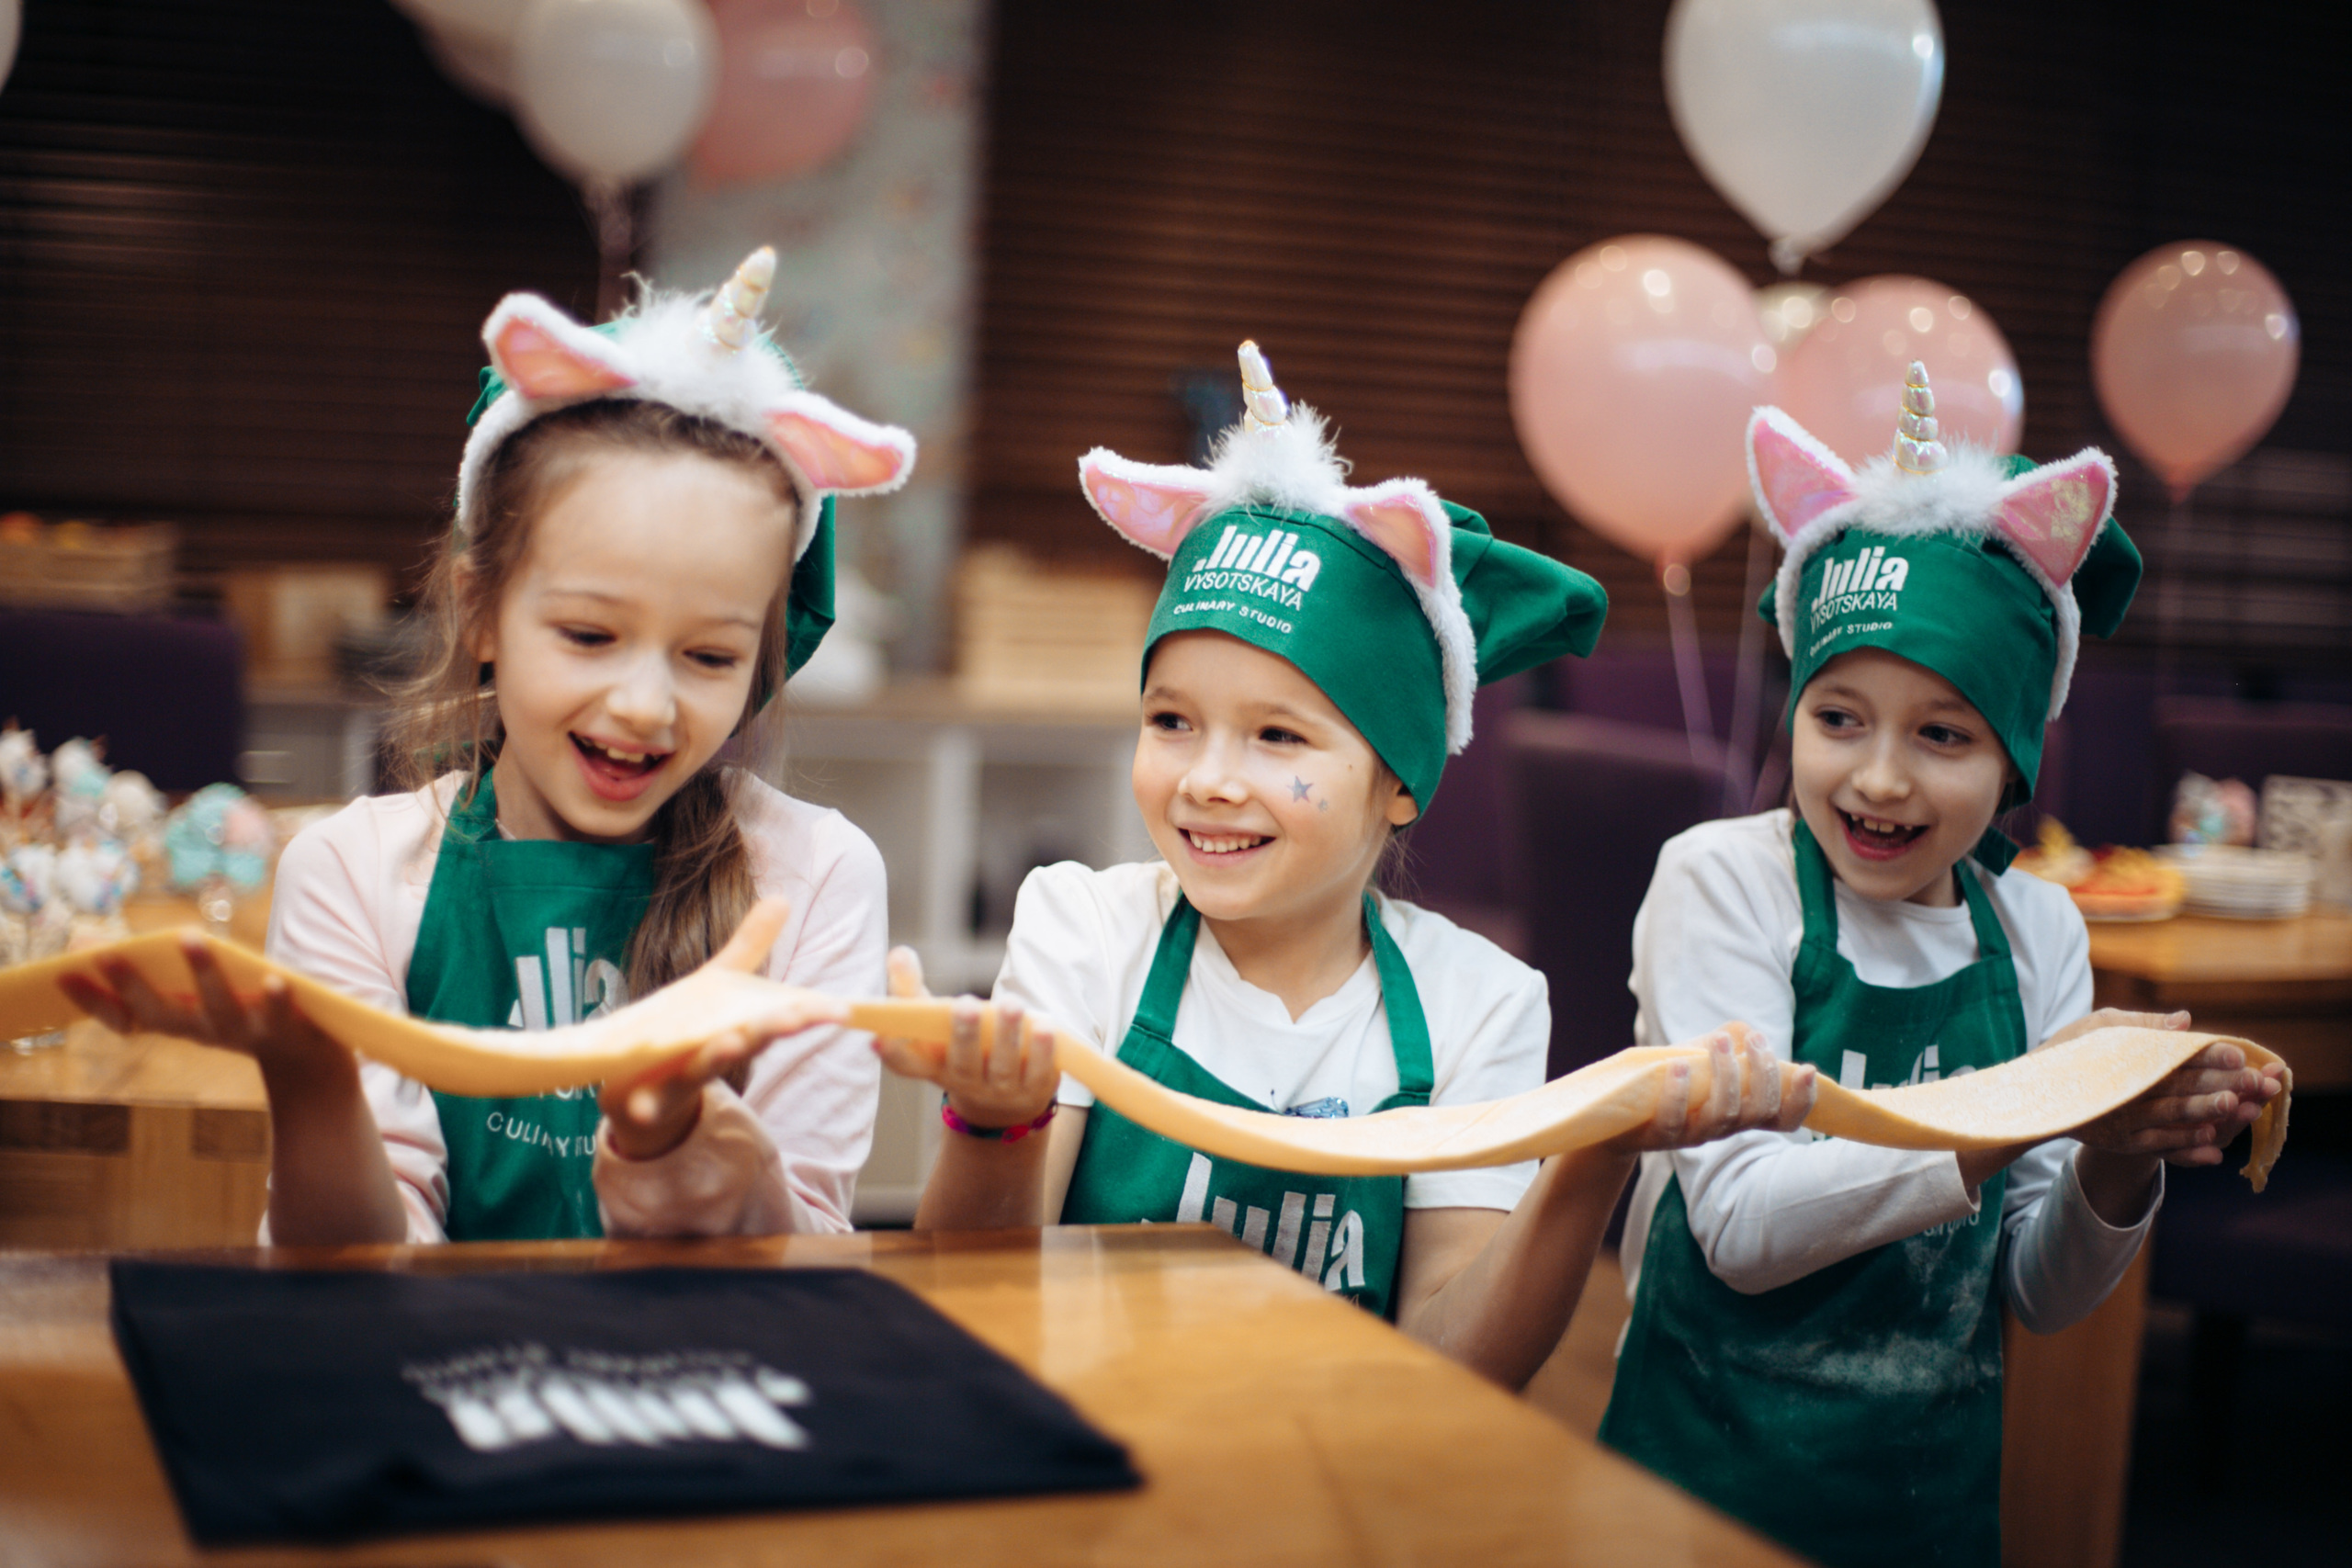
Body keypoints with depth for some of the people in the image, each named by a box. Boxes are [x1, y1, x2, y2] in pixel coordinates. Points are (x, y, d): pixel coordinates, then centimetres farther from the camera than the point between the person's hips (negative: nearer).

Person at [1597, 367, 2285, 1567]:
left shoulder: (2036, 931, -2)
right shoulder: (1724, 882, -13)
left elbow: (2035, 1296, 0)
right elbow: (1741, 1223, -21)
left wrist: (2114, 1169, -19)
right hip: (1712, 1469, -4)